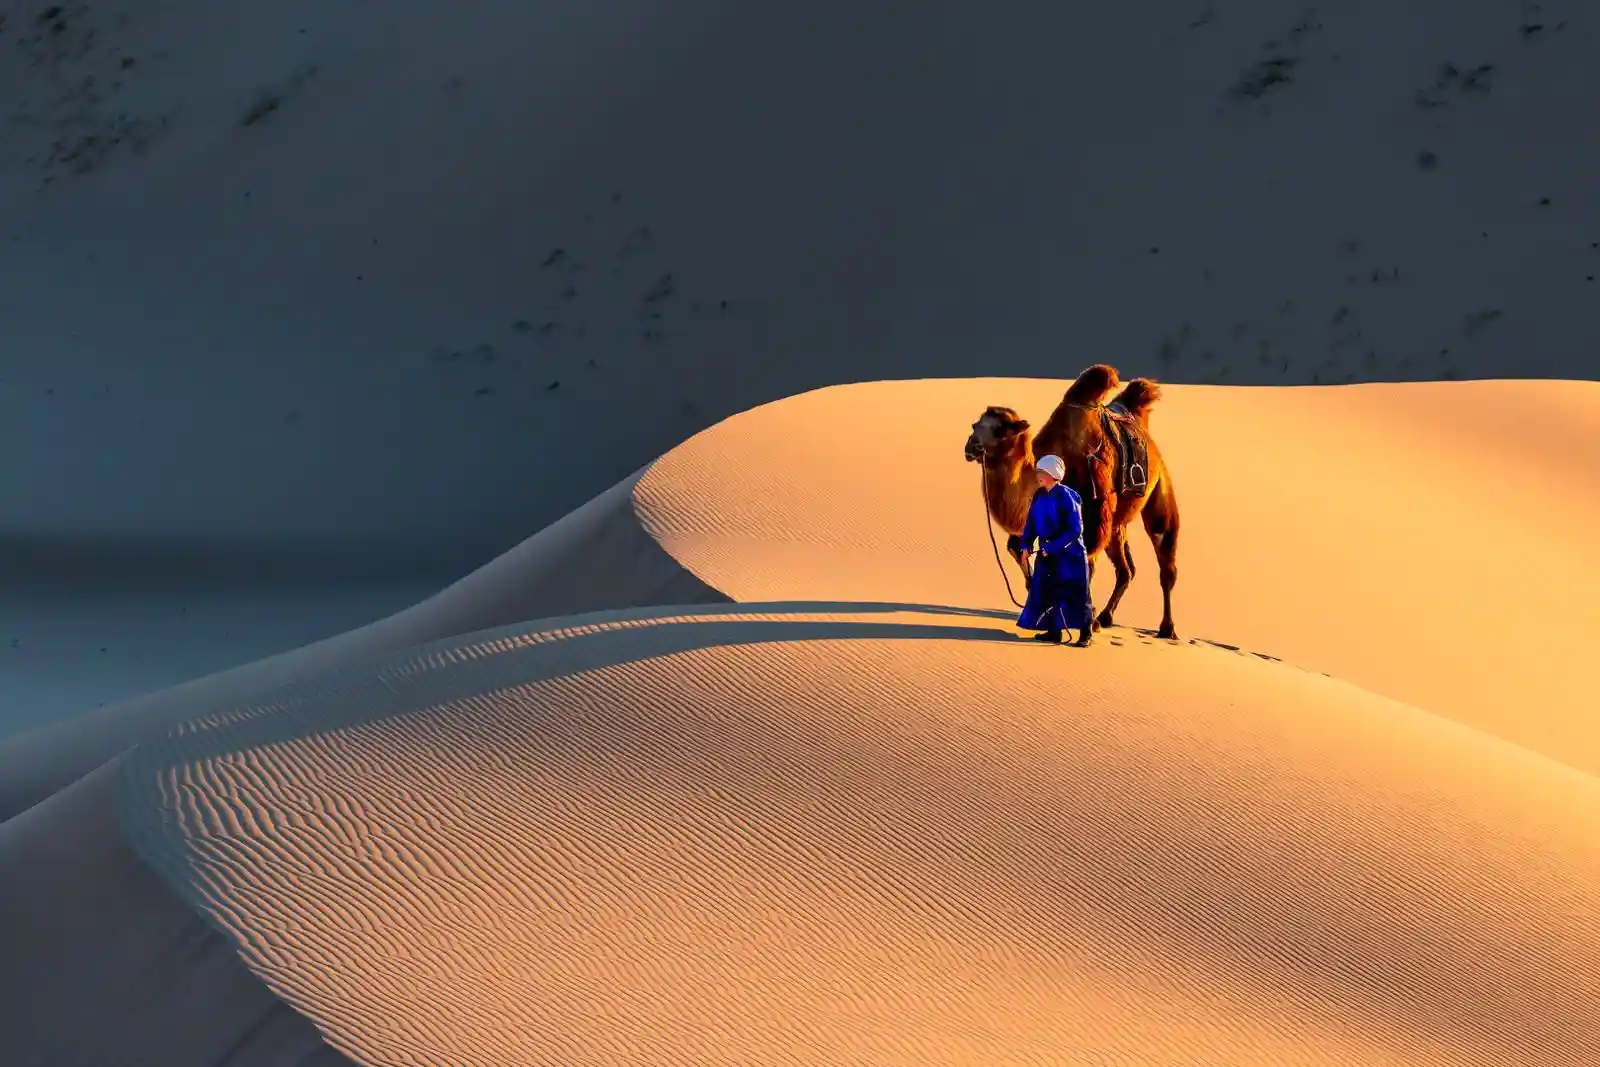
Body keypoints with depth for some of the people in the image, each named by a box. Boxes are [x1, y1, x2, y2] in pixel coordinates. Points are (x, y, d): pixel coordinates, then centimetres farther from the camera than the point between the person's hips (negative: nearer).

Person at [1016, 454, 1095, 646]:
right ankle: (1053, 631, 17)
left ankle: (1086, 632, 9)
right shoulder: (1039, 495, 3)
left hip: (1069, 553, -7)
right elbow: (1031, 522, 9)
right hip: (1046, 552, 7)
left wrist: (1053, 548, -21)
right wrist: (1027, 545, -5)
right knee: (1046, 590, 7)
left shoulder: (1066, 496, -17)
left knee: (1076, 593, -1)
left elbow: (1075, 529, -19)